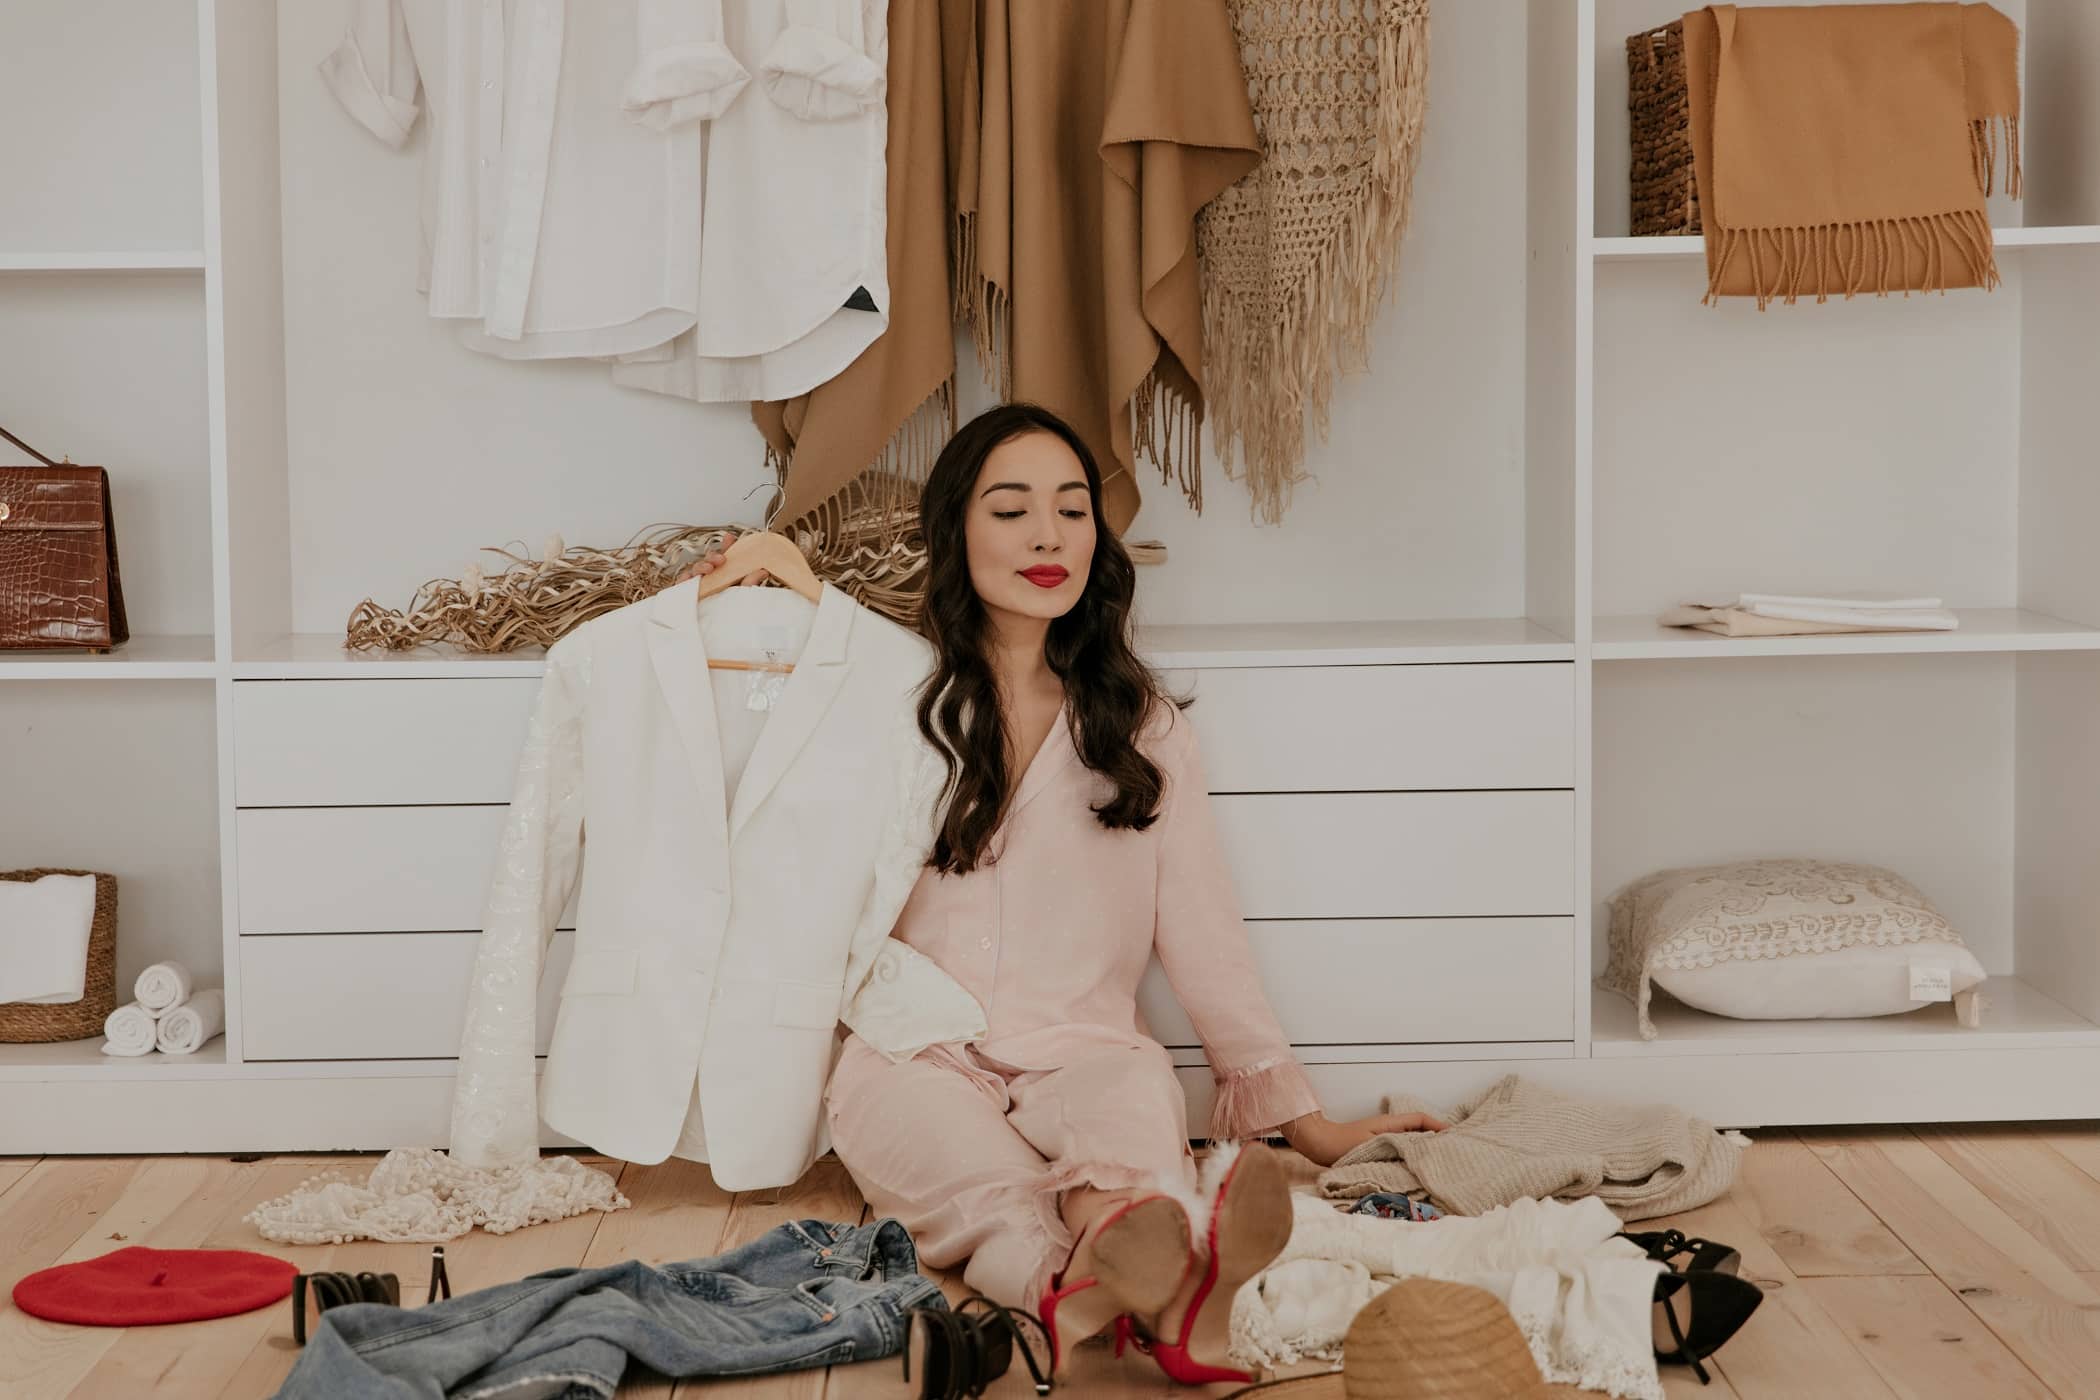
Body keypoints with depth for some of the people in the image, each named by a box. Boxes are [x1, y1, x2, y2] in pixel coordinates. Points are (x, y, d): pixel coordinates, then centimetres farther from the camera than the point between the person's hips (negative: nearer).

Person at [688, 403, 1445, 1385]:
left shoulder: (1140, 724, 17)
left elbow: (1201, 935, 16)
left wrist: (1307, 1125, 12)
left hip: (1086, 1056, 1)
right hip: (916, 1058, -1)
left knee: (1137, 1092, -38)